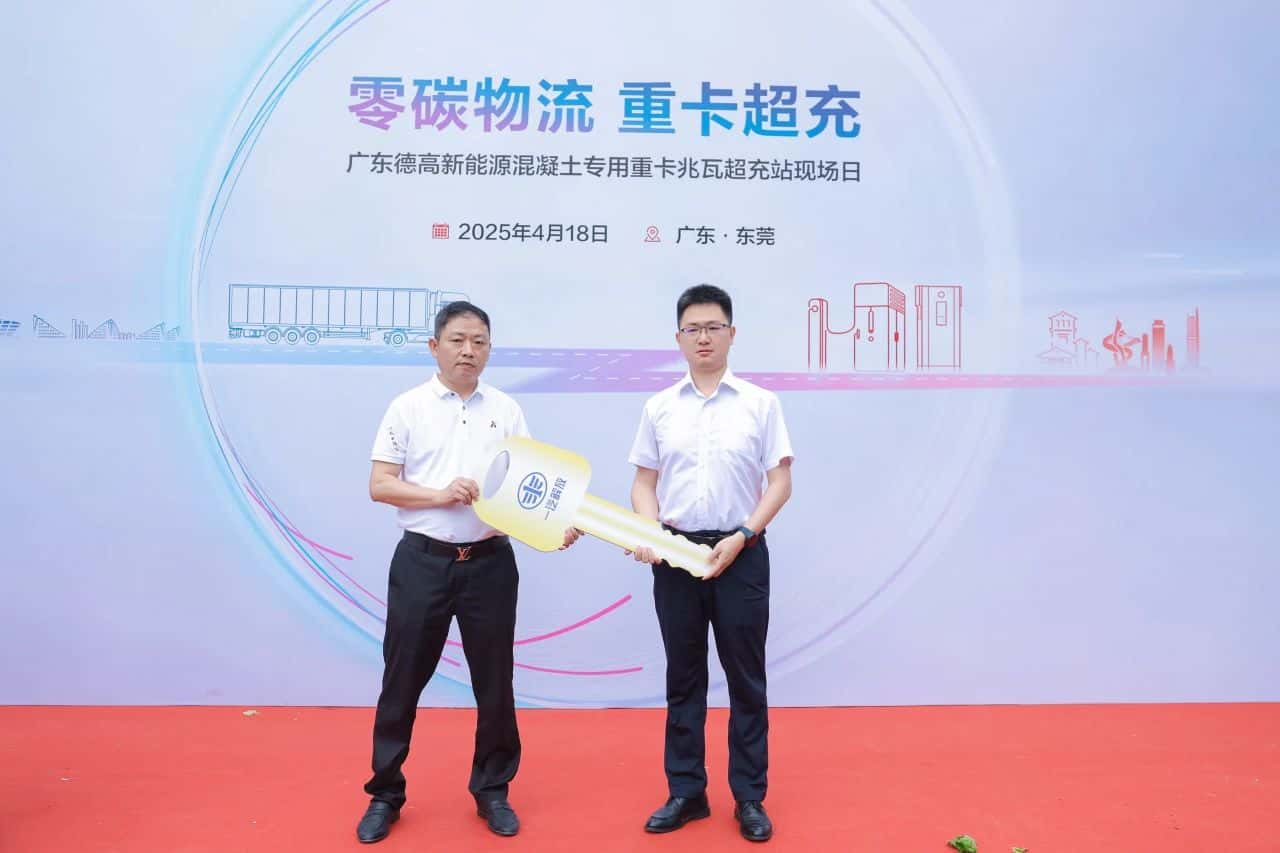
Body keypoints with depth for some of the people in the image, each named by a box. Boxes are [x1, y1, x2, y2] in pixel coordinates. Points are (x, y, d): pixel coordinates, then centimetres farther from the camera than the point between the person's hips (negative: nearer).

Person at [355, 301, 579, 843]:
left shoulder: (506, 410, 6)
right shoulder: (407, 408, 0)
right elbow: (379, 486, -3)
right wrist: (440, 495, -18)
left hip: (490, 561, 2)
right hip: (423, 560, -1)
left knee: (494, 681, 9)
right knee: (403, 680, 8)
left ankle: (492, 790, 27)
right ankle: (385, 793, 26)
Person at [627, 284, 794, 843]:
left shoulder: (760, 403, 0)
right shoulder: (659, 408, 6)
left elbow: (779, 482, -2)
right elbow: (644, 483, 8)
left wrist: (740, 537, -13)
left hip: (741, 554, -2)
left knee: (746, 680, 7)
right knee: (683, 678, 11)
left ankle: (750, 798, 20)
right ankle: (686, 793, 24)